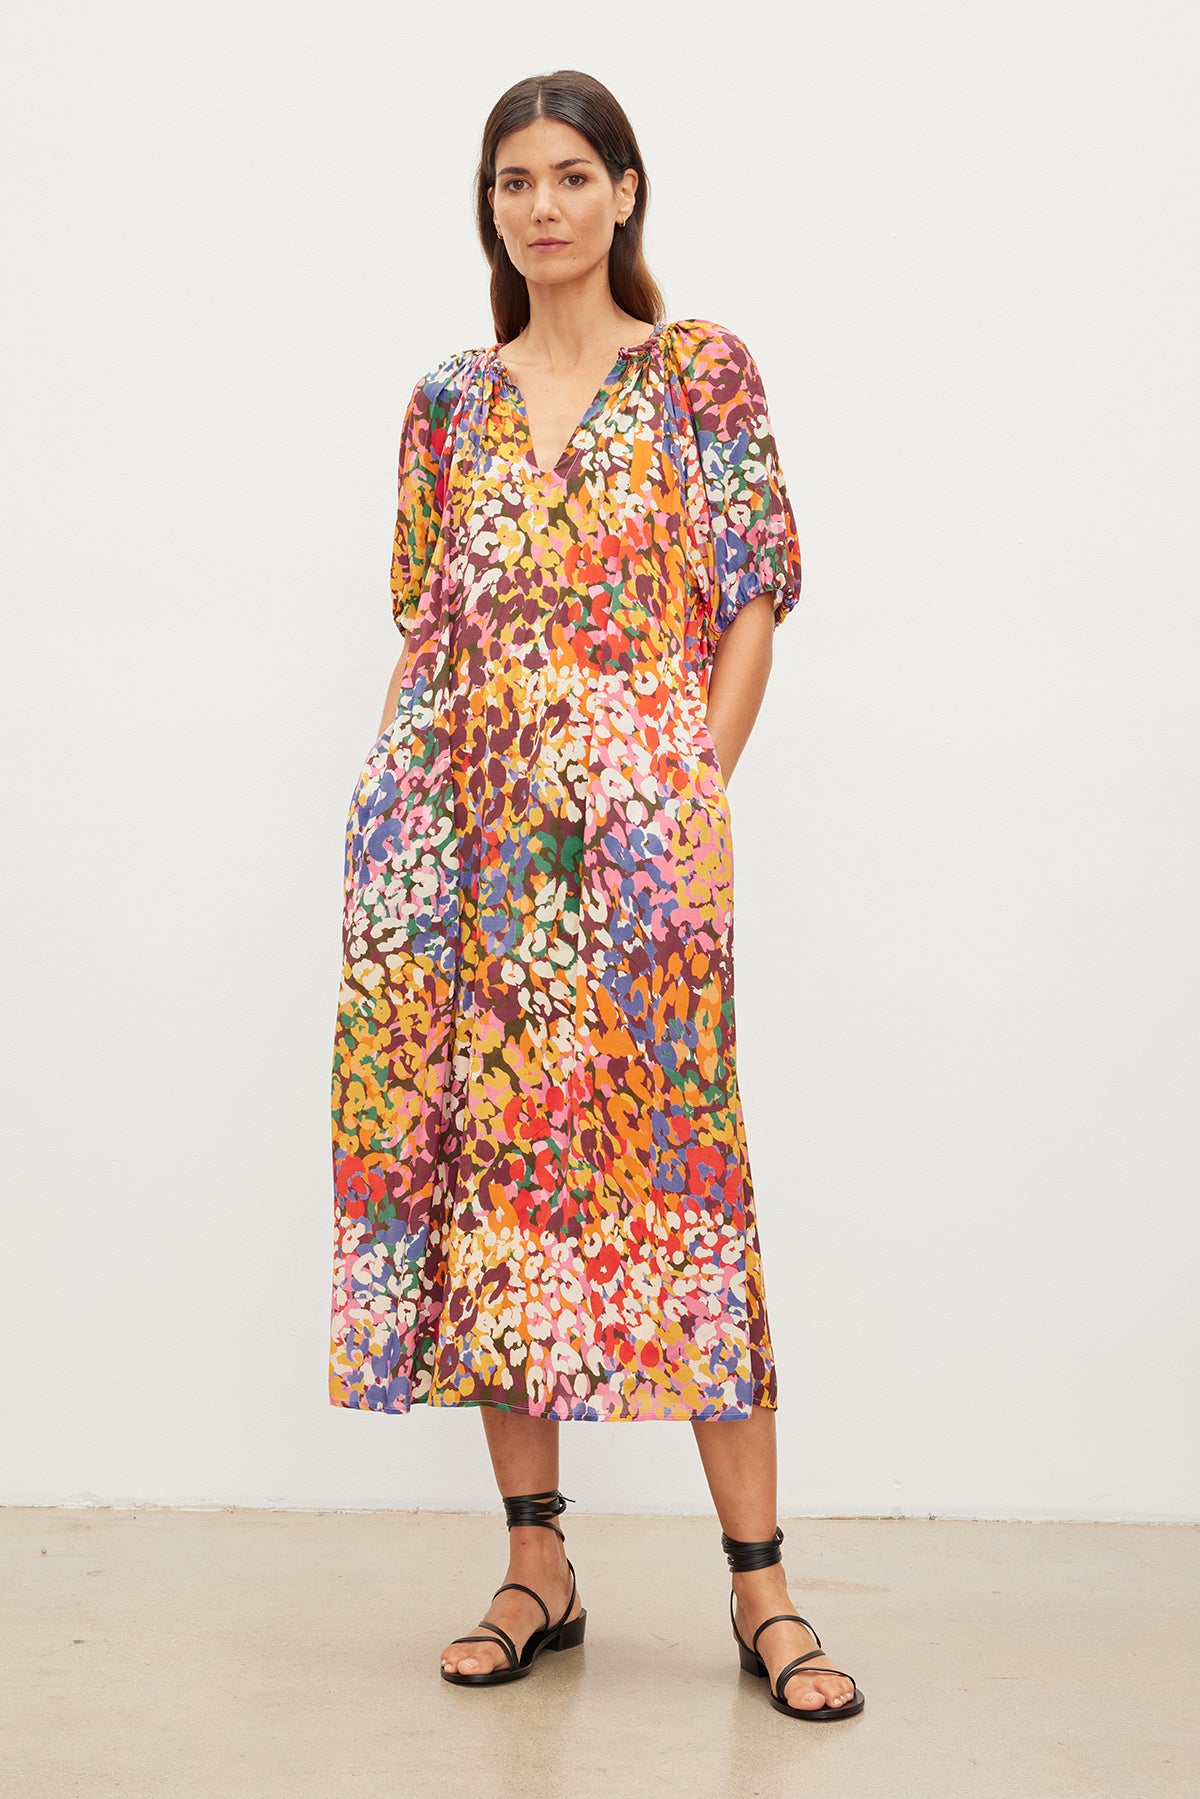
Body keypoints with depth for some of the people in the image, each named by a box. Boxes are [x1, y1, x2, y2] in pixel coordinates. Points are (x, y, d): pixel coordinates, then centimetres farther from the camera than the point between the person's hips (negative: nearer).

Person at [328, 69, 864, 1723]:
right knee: (485, 1164, 3)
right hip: (464, 834, 4)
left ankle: (760, 1584, 2)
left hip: (637, 827, -4)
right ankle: (538, 1567, 14)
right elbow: (423, 621, 15)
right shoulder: (451, 399, 14)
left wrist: (703, 790, -8)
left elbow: (757, 597, 1)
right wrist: (405, 811, 5)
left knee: (672, 1163, -7)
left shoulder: (704, 373, 5)